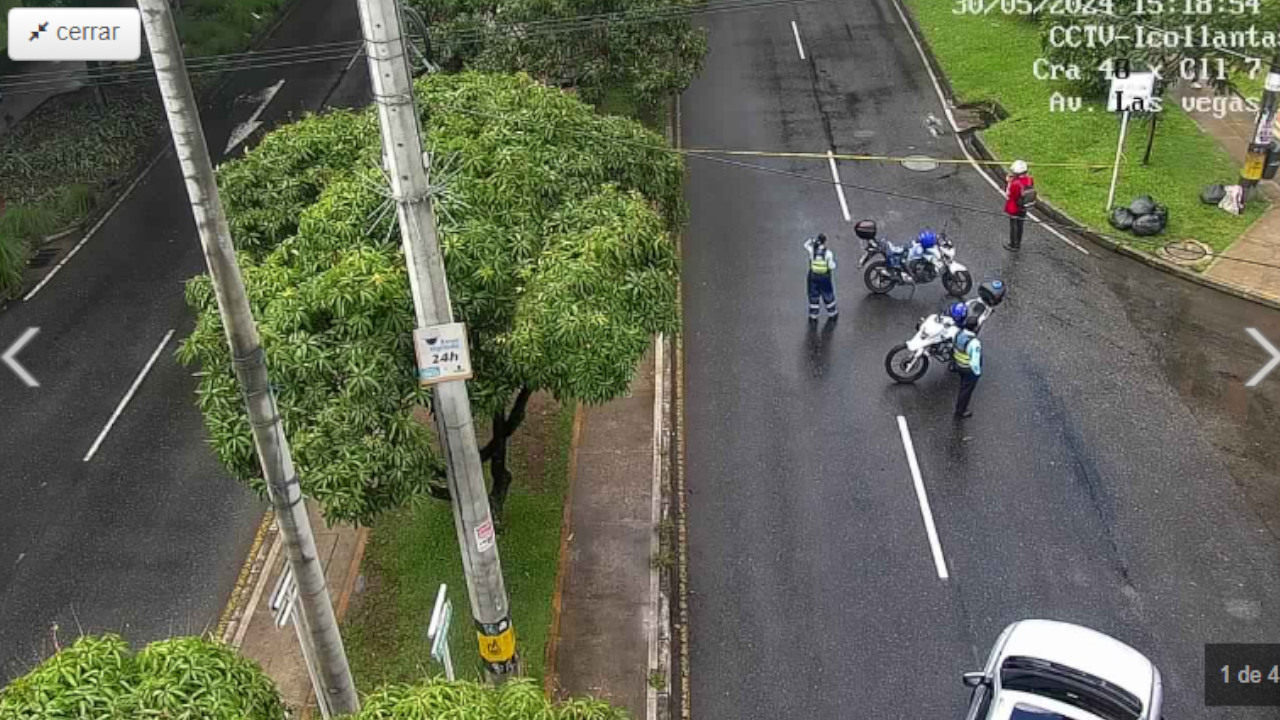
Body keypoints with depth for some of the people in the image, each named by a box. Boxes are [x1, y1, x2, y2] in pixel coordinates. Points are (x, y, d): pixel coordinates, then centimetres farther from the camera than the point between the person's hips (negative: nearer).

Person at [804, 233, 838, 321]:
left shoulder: (812, 251, -16)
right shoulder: (828, 253, -21)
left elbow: (806, 244, 7)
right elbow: (832, 267, -16)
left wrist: (813, 239, -1)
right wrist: (833, 257, 0)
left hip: (813, 277, 1)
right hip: (825, 278, -1)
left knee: (813, 296, 17)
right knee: (828, 296, 18)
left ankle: (813, 315, 25)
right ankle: (832, 313, 35)